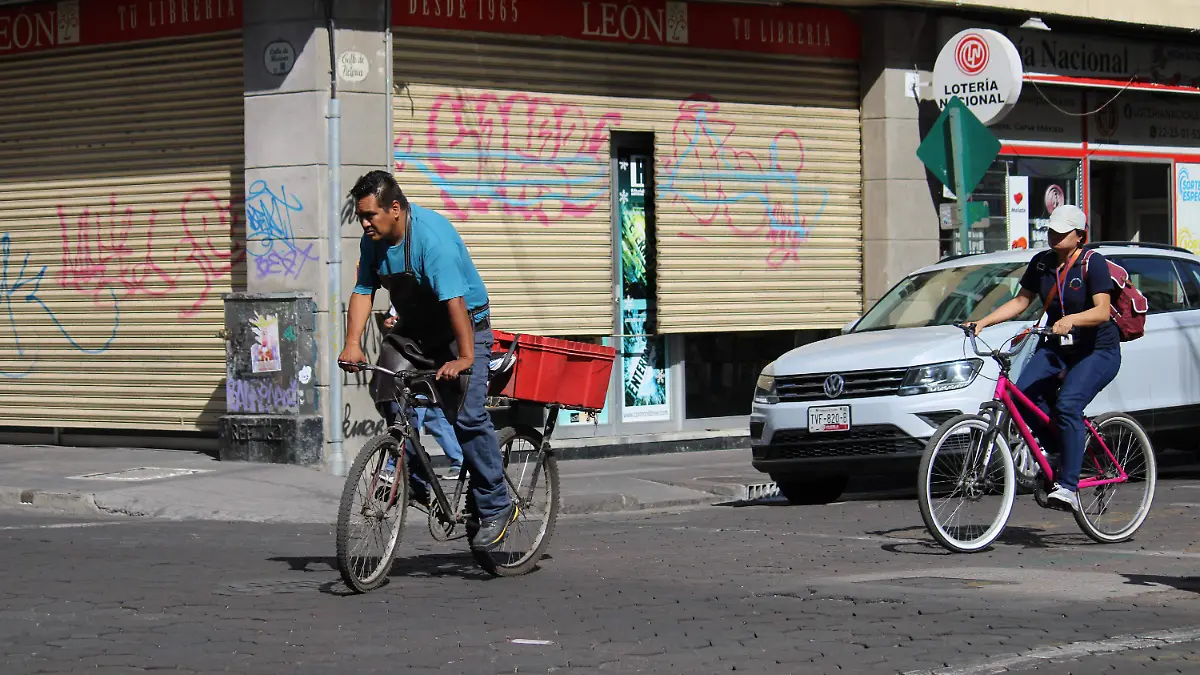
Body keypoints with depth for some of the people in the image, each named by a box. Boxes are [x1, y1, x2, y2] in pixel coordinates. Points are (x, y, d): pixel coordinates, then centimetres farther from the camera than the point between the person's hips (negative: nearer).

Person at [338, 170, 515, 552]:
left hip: (463, 326, -8)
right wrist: (352, 344, -14)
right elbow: (363, 292, -1)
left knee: (467, 416, -17)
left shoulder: (432, 236, -27)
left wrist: (465, 357, -40)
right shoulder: (372, 240, -3)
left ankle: (496, 507, -8)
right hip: (413, 328, 8)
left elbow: (454, 299, -34)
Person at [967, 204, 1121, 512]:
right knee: (1023, 393, -21)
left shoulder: (1092, 263, -13)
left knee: (1067, 404, -29)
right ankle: (1059, 452, -1)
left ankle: (1067, 486, -28)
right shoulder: (1042, 263, 4)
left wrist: (1071, 319, -42)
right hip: (1057, 348, 6)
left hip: (1098, 351, -6)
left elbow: (1102, 311, -23)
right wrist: (984, 321, -4)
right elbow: (1020, 301, 9)